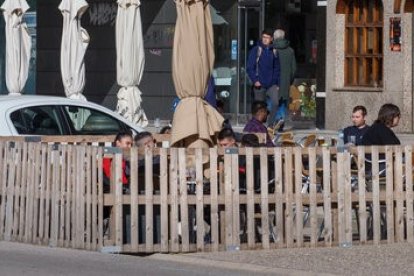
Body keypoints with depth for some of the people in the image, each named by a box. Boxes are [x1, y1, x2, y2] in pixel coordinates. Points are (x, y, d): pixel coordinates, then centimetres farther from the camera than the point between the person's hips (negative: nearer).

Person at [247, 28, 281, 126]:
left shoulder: (274, 51, 8)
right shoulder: (256, 50, -2)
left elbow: (277, 69, 14)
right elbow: (250, 68, -4)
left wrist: (277, 84, 8)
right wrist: (255, 80, -15)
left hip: (272, 85, 2)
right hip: (260, 85, -2)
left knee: (275, 102, -18)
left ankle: (271, 124, -6)